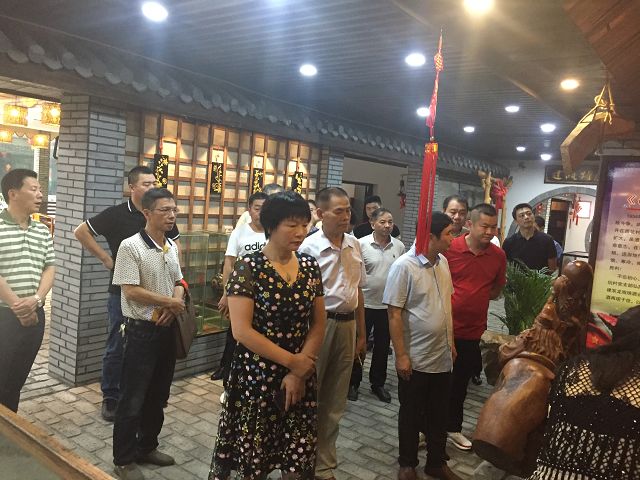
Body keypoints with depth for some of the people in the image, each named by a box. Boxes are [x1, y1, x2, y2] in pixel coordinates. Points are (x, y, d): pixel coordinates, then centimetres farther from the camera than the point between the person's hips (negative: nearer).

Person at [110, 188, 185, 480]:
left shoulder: (173, 247, 7)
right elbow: (131, 291, -19)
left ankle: (147, 447, 34)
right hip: (141, 330, -7)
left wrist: (173, 308, -7)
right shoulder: (131, 246, -14)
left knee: (158, 395, 17)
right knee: (132, 399, 4)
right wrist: (169, 302, -13)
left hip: (167, 329, 7)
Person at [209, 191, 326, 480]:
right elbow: (242, 330, -17)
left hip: (301, 376, 4)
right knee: (254, 456, 11)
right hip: (256, 377, -4)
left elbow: (318, 324, 3)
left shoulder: (310, 266, 1)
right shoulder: (248, 268, -13)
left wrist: (299, 372, -8)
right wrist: (291, 361, -15)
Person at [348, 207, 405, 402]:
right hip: (365, 304, -3)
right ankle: (353, 383, 25)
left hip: (389, 305, 3)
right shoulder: (361, 244, -10)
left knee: (382, 346, 15)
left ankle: (378, 383, 31)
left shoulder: (399, 246, 1)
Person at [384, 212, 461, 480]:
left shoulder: (443, 262, 3)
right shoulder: (404, 266, -18)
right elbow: (394, 315, -17)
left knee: (439, 414, 18)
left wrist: (451, 342, 14)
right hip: (415, 359, -6)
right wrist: (401, 356, -18)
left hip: (443, 356, 6)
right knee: (411, 415, 12)